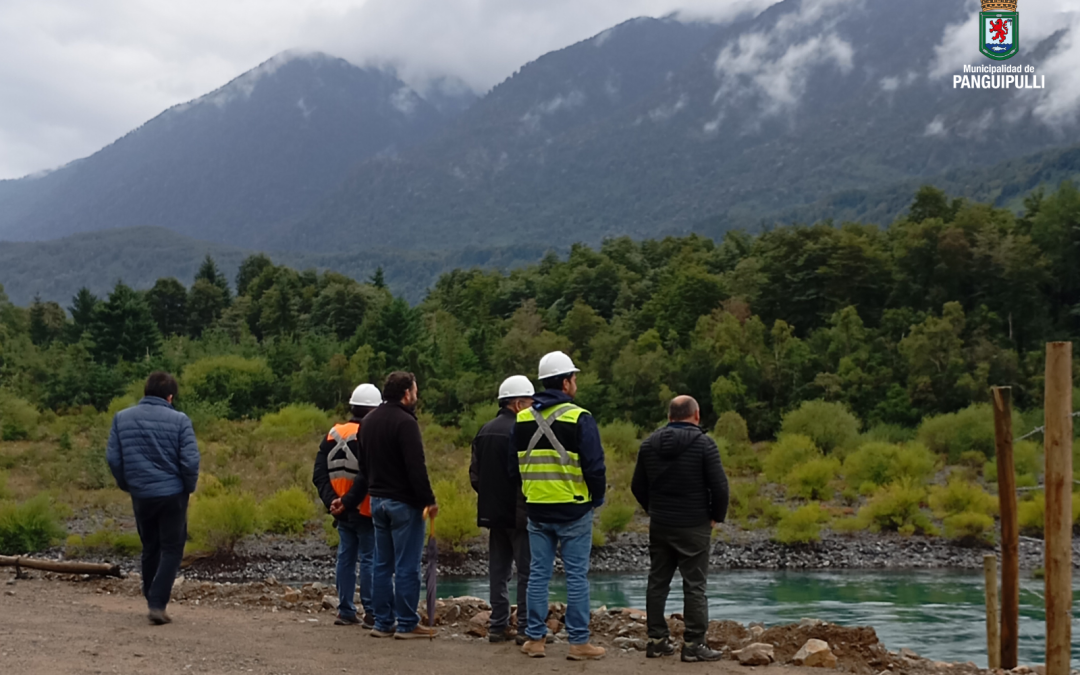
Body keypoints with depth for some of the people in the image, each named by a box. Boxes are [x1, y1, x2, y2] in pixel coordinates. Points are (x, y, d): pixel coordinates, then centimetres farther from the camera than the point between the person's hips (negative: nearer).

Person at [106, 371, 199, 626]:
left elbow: (113, 458, 1)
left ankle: (152, 602, 26)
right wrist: (189, 487, 6)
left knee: (150, 549, 19)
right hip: (172, 494, -3)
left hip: (140, 495, 4)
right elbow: (190, 461, -12)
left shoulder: (122, 418, 1)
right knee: (171, 549, 5)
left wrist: (126, 485, 15)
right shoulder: (179, 420, -9)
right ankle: (157, 604, -6)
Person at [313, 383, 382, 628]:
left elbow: (319, 474, 6)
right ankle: (371, 613, 0)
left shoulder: (333, 435, 7)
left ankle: (346, 611, 17)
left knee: (346, 557, 12)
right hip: (366, 510, -6)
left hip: (342, 510, 6)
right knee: (369, 559, -1)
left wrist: (331, 500, 3)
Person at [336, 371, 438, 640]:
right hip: (404, 503, -8)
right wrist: (429, 500, -15)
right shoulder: (405, 422, -15)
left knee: (383, 565, 12)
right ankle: (407, 625, 1)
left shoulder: (369, 421, 12)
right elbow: (416, 467, -21)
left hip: (378, 501, 8)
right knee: (407, 566, -2)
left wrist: (348, 501, 19)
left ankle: (383, 623, 16)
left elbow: (364, 469, 17)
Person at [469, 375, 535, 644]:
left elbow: (474, 473, 14)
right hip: (519, 514, -8)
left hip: (492, 512, 8)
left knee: (498, 570, 12)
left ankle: (498, 626, 15)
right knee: (527, 571, -1)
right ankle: (526, 628, -1)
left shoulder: (484, 432, 11)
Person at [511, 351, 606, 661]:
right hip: (573, 511, -5)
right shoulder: (579, 418, -11)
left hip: (537, 510, 5)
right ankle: (579, 642, 5)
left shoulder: (522, 420, 6)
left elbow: (514, 467, 12)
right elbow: (594, 466, -13)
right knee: (577, 575, 2)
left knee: (538, 574, 10)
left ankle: (535, 638, 13)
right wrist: (597, 498, 3)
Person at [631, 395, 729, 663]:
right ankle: (693, 645, -1)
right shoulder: (703, 444, -10)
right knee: (694, 586, 0)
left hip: (659, 525, 5)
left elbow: (638, 486, 8)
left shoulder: (649, 444, 4)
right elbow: (719, 486, -13)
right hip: (694, 527, -4)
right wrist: (717, 516, 2)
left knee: (657, 582, 12)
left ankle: (657, 640, 15)